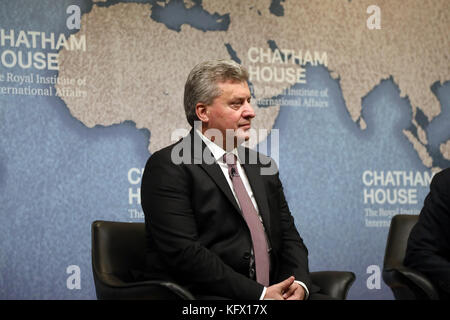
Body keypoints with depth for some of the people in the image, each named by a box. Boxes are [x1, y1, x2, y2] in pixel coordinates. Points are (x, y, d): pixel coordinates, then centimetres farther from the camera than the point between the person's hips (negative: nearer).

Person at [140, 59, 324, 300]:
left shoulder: (261, 166, 20)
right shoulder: (168, 166, -4)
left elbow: (288, 236, 18)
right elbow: (184, 252, -14)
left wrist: (298, 283, -4)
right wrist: (258, 293, -17)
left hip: (270, 291, 7)